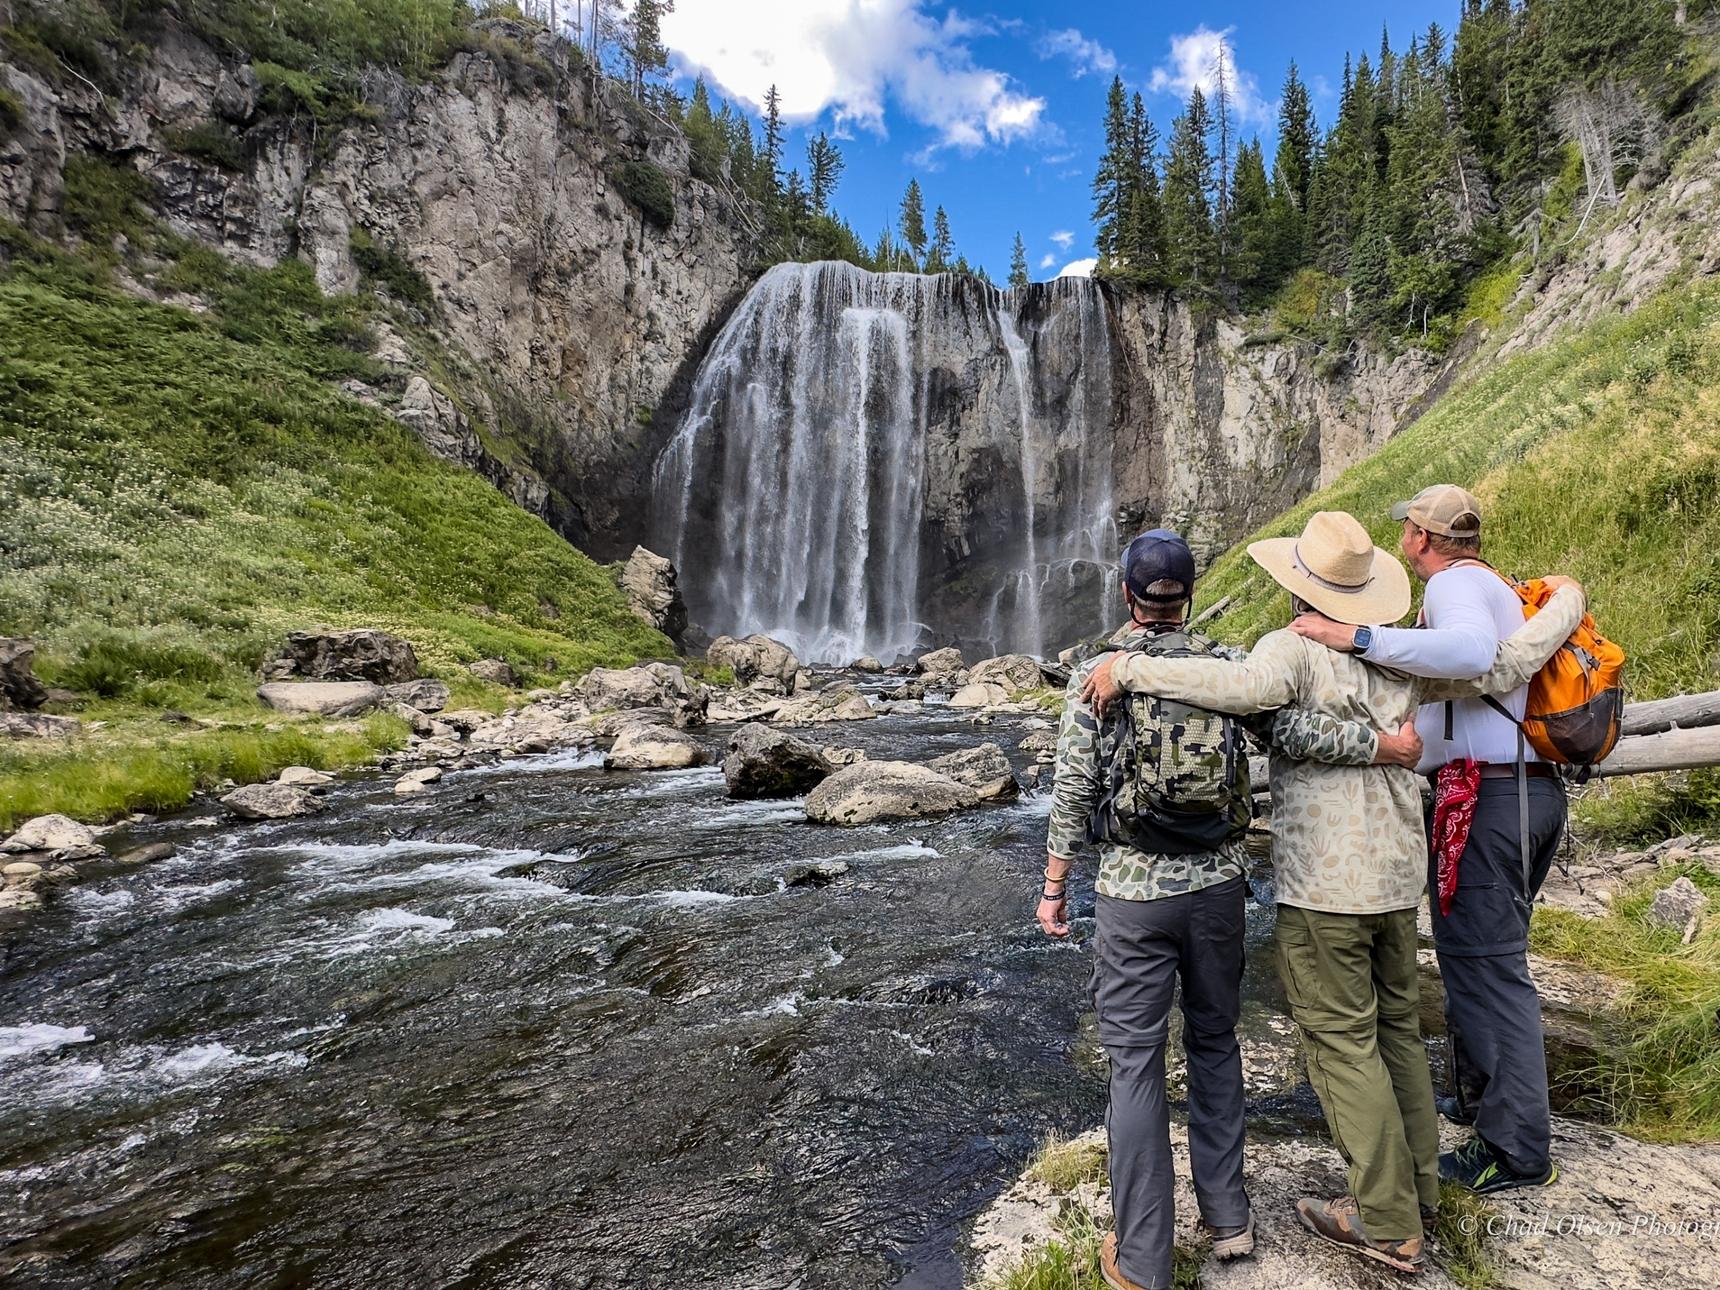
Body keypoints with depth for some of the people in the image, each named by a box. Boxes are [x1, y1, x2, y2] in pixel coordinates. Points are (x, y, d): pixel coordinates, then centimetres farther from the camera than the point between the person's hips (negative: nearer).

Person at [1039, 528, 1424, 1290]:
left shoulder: (1096, 675, -8)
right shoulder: (1228, 665, -2)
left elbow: (1073, 793, -7)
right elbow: (1294, 730, -14)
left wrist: (1053, 886, 1)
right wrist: (1391, 747, -1)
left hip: (1133, 892, -3)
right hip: (1217, 885, 3)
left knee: (1135, 1063, 6)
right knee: (1214, 1042, 22)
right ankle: (1227, 1217, 33)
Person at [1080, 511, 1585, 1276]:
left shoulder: (1295, 647, -16)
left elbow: (1252, 687, -37)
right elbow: (1505, 668, 6)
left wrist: (1132, 667, -34)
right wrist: (1567, 605, 25)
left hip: (1323, 884, -7)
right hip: (1398, 875, 7)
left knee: (1342, 1043, 5)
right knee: (1396, 1029, 20)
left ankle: (1388, 1225, 15)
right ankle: (1418, 1189, 34)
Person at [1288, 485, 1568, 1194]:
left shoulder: (1456, 583, -11)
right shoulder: (1500, 591, 22)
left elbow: (1471, 651, -32)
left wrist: (1357, 637, -33)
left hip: (1481, 796, -11)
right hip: (1536, 790, 11)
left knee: (1484, 966, -3)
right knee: (1485, 955, 20)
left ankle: (1517, 1149, 7)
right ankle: (1479, 1095, 34)